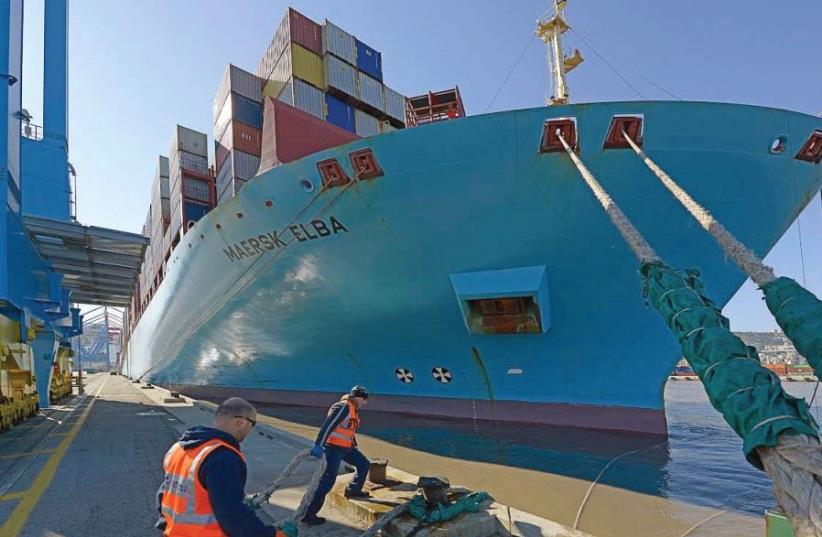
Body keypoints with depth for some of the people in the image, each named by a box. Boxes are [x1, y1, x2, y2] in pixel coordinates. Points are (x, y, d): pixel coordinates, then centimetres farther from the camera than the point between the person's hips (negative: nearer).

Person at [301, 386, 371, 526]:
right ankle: (308, 514, -4)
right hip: (334, 448, -9)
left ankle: (353, 490, 33)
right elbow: (328, 425, -28)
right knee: (328, 480, -11)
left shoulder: (353, 410, 12)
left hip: (346, 448, 10)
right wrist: (318, 445, -34)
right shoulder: (343, 407, -19)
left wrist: (354, 446, 28)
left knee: (364, 464, 15)